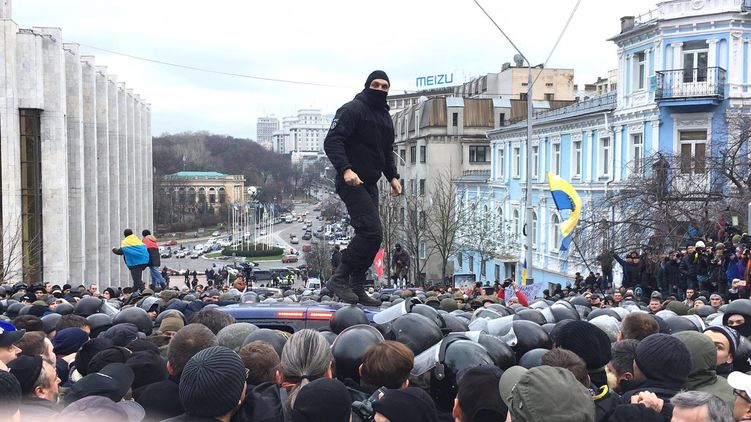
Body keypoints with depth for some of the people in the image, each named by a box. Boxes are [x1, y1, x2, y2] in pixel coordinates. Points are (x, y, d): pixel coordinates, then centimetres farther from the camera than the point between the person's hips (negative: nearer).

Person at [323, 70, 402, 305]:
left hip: (370, 184, 9)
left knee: (367, 235, 8)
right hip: (352, 182, -9)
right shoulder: (353, 110, -8)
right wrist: (345, 169, -30)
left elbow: (387, 152, 27)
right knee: (371, 233, -17)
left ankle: (356, 288, 15)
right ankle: (339, 278, -7)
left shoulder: (385, 117, 19)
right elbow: (332, 141, -17)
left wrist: (392, 176, 12)